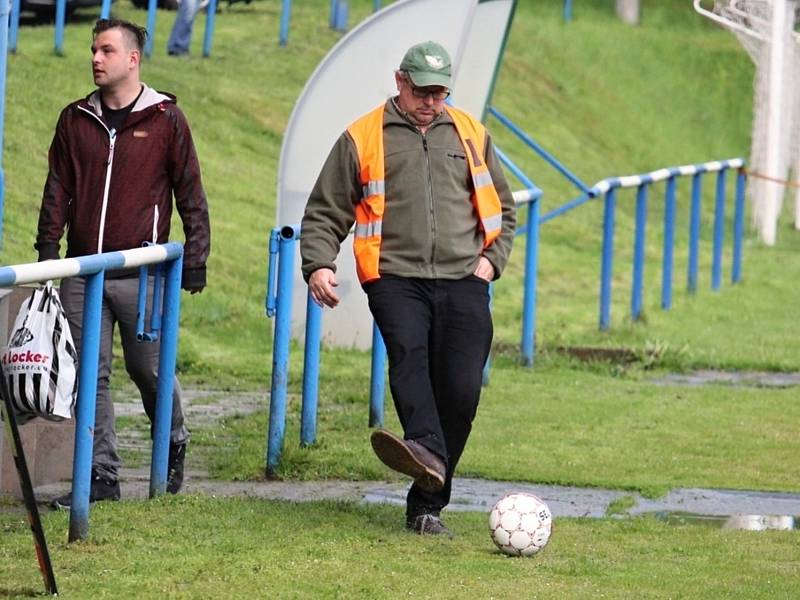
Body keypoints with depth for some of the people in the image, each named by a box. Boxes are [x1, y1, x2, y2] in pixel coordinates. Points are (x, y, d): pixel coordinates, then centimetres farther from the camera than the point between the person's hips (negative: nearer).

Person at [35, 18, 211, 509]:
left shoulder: (165, 119, 0)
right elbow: (58, 191, 12)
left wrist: (196, 257, 0)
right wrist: (48, 249, 4)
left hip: (141, 274, -3)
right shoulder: (75, 120, 9)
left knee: (150, 370, 6)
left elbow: (190, 193, 3)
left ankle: (174, 447, 31)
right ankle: (102, 475, 4)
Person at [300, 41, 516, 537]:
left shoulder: (471, 135, 17)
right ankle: (426, 452, -54)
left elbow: (503, 208, 26)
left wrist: (491, 259, 9)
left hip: (462, 281, 2)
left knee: (461, 390, -8)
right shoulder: (362, 139, 8)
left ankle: (427, 504, 2)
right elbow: (325, 212, 10)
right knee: (407, 351, -31)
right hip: (396, 278, -2)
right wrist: (319, 264, -6)